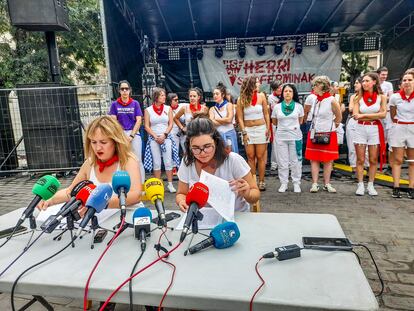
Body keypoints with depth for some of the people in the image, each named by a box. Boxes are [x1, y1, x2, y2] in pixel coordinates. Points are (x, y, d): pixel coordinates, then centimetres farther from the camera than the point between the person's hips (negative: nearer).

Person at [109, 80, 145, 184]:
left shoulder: (135, 103, 4)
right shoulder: (114, 104, 6)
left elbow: (139, 120, 0)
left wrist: (131, 135, -8)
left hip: (134, 134, -1)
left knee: (138, 161, -1)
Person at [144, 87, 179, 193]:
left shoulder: (168, 108, 7)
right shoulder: (148, 110, 3)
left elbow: (170, 124, 3)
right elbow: (147, 126, 0)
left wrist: (164, 135, -10)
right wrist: (156, 137, -10)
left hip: (166, 137, 1)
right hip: (153, 139, -1)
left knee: (168, 162, -1)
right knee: (156, 162, 3)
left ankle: (170, 184, 6)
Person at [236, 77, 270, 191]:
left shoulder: (261, 96, 2)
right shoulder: (241, 99, -3)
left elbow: (266, 114, 6)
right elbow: (240, 118, -2)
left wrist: (268, 129, 0)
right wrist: (244, 132, -8)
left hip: (261, 129, 1)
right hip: (248, 130, 0)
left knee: (260, 157, 2)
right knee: (250, 157, 3)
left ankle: (261, 182, 11)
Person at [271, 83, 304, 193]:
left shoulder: (298, 106, 3)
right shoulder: (277, 107, 3)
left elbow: (301, 121, 15)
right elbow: (274, 121, 13)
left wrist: (294, 126, 7)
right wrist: (283, 126, 10)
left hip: (295, 136, -1)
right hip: (281, 137, 1)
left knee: (295, 161, 5)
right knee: (282, 162, 5)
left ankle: (296, 183, 16)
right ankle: (283, 183, 15)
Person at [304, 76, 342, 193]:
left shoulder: (331, 100, -10)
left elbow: (339, 118, 0)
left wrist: (329, 127, 7)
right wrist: (316, 126, 10)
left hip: (328, 135, -4)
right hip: (314, 134, 4)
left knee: (328, 161, 5)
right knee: (314, 159, 3)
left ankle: (327, 184, 14)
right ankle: (314, 184, 8)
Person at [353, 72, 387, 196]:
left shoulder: (381, 97, 3)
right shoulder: (358, 98, 3)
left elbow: (383, 114, -8)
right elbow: (356, 115, -7)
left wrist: (364, 115, -12)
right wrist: (374, 116, -13)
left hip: (375, 130, 0)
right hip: (360, 129, 0)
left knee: (373, 160, 4)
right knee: (360, 160, 1)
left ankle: (370, 185, 14)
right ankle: (360, 185, 9)